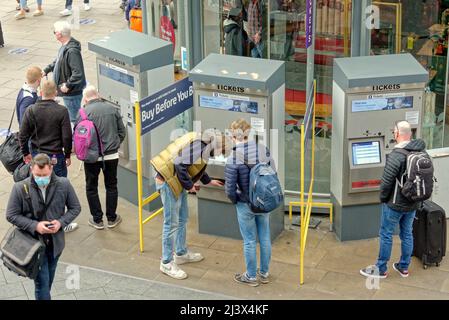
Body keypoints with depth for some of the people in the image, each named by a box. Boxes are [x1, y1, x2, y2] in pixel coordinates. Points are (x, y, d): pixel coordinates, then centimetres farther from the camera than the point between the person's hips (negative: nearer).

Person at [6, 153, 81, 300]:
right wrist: (35, 226, -21)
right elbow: (11, 215, -9)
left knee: (48, 280, 22)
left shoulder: (64, 185, -10)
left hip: (55, 242, 3)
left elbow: (75, 208, 2)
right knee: (42, 281, -3)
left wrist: (61, 222, -16)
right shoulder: (20, 188, -16)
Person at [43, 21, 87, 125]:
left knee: (74, 119, 2)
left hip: (72, 92, -10)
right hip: (68, 92, 10)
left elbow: (78, 73, -32)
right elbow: (58, 61, 23)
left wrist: (67, 85, -25)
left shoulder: (72, 51, -28)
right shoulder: (65, 46, 4)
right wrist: (46, 70, 19)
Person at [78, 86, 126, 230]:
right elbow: (122, 131, 5)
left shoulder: (84, 112, -12)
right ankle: (111, 218, 24)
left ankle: (97, 220, 18)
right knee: (111, 186, 17)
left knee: (91, 188, 13)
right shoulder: (112, 109, -1)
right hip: (112, 155, 3)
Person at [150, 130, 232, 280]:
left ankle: (181, 253, 35)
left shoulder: (201, 143, 9)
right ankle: (167, 263, 5)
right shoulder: (197, 145, -23)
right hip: (169, 181, -11)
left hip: (176, 182, 11)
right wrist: (189, 185, -15)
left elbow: (196, 166, 25)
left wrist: (208, 181, 29)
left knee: (182, 218, 20)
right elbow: (180, 165, -28)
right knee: (171, 223, -4)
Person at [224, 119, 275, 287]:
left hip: (246, 205, -4)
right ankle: (264, 273, 34)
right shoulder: (264, 150, -8)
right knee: (265, 238, 18)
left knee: (250, 241, 11)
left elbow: (230, 189, -19)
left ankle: (251, 276, 27)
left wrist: (235, 200, 2)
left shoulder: (233, 159, -21)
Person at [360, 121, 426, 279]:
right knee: (407, 234, 18)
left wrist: (383, 198, -4)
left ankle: (381, 269, 16)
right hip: (413, 203, 7)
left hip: (395, 204, -7)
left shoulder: (397, 155, -24)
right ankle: (404, 267, 29)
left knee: (386, 235, 6)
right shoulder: (421, 152, -1)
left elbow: (386, 181, -21)